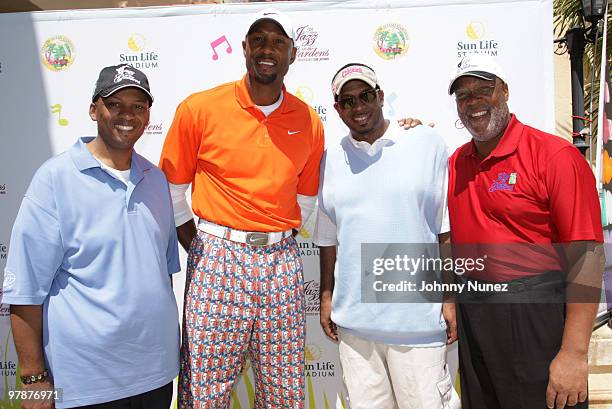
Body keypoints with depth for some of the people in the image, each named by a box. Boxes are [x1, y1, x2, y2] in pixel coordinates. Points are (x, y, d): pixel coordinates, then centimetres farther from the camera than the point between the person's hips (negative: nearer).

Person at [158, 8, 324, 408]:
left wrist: (281, 238, 9)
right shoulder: (199, 109, -4)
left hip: (283, 261, 3)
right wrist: (196, 245, 1)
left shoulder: (309, 120, 5)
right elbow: (172, 188, 3)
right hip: (218, 256, -2)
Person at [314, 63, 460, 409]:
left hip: (418, 318, -3)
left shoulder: (427, 143, -1)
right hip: (353, 319, 3)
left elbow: (449, 230, -1)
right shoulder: (331, 158, 7)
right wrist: (327, 295, 13)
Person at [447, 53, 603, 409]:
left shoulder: (555, 155, -12)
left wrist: (574, 352, -19)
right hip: (473, 311, 6)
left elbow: (586, 254, -16)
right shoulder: (455, 162, 7)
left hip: (534, 316, -6)